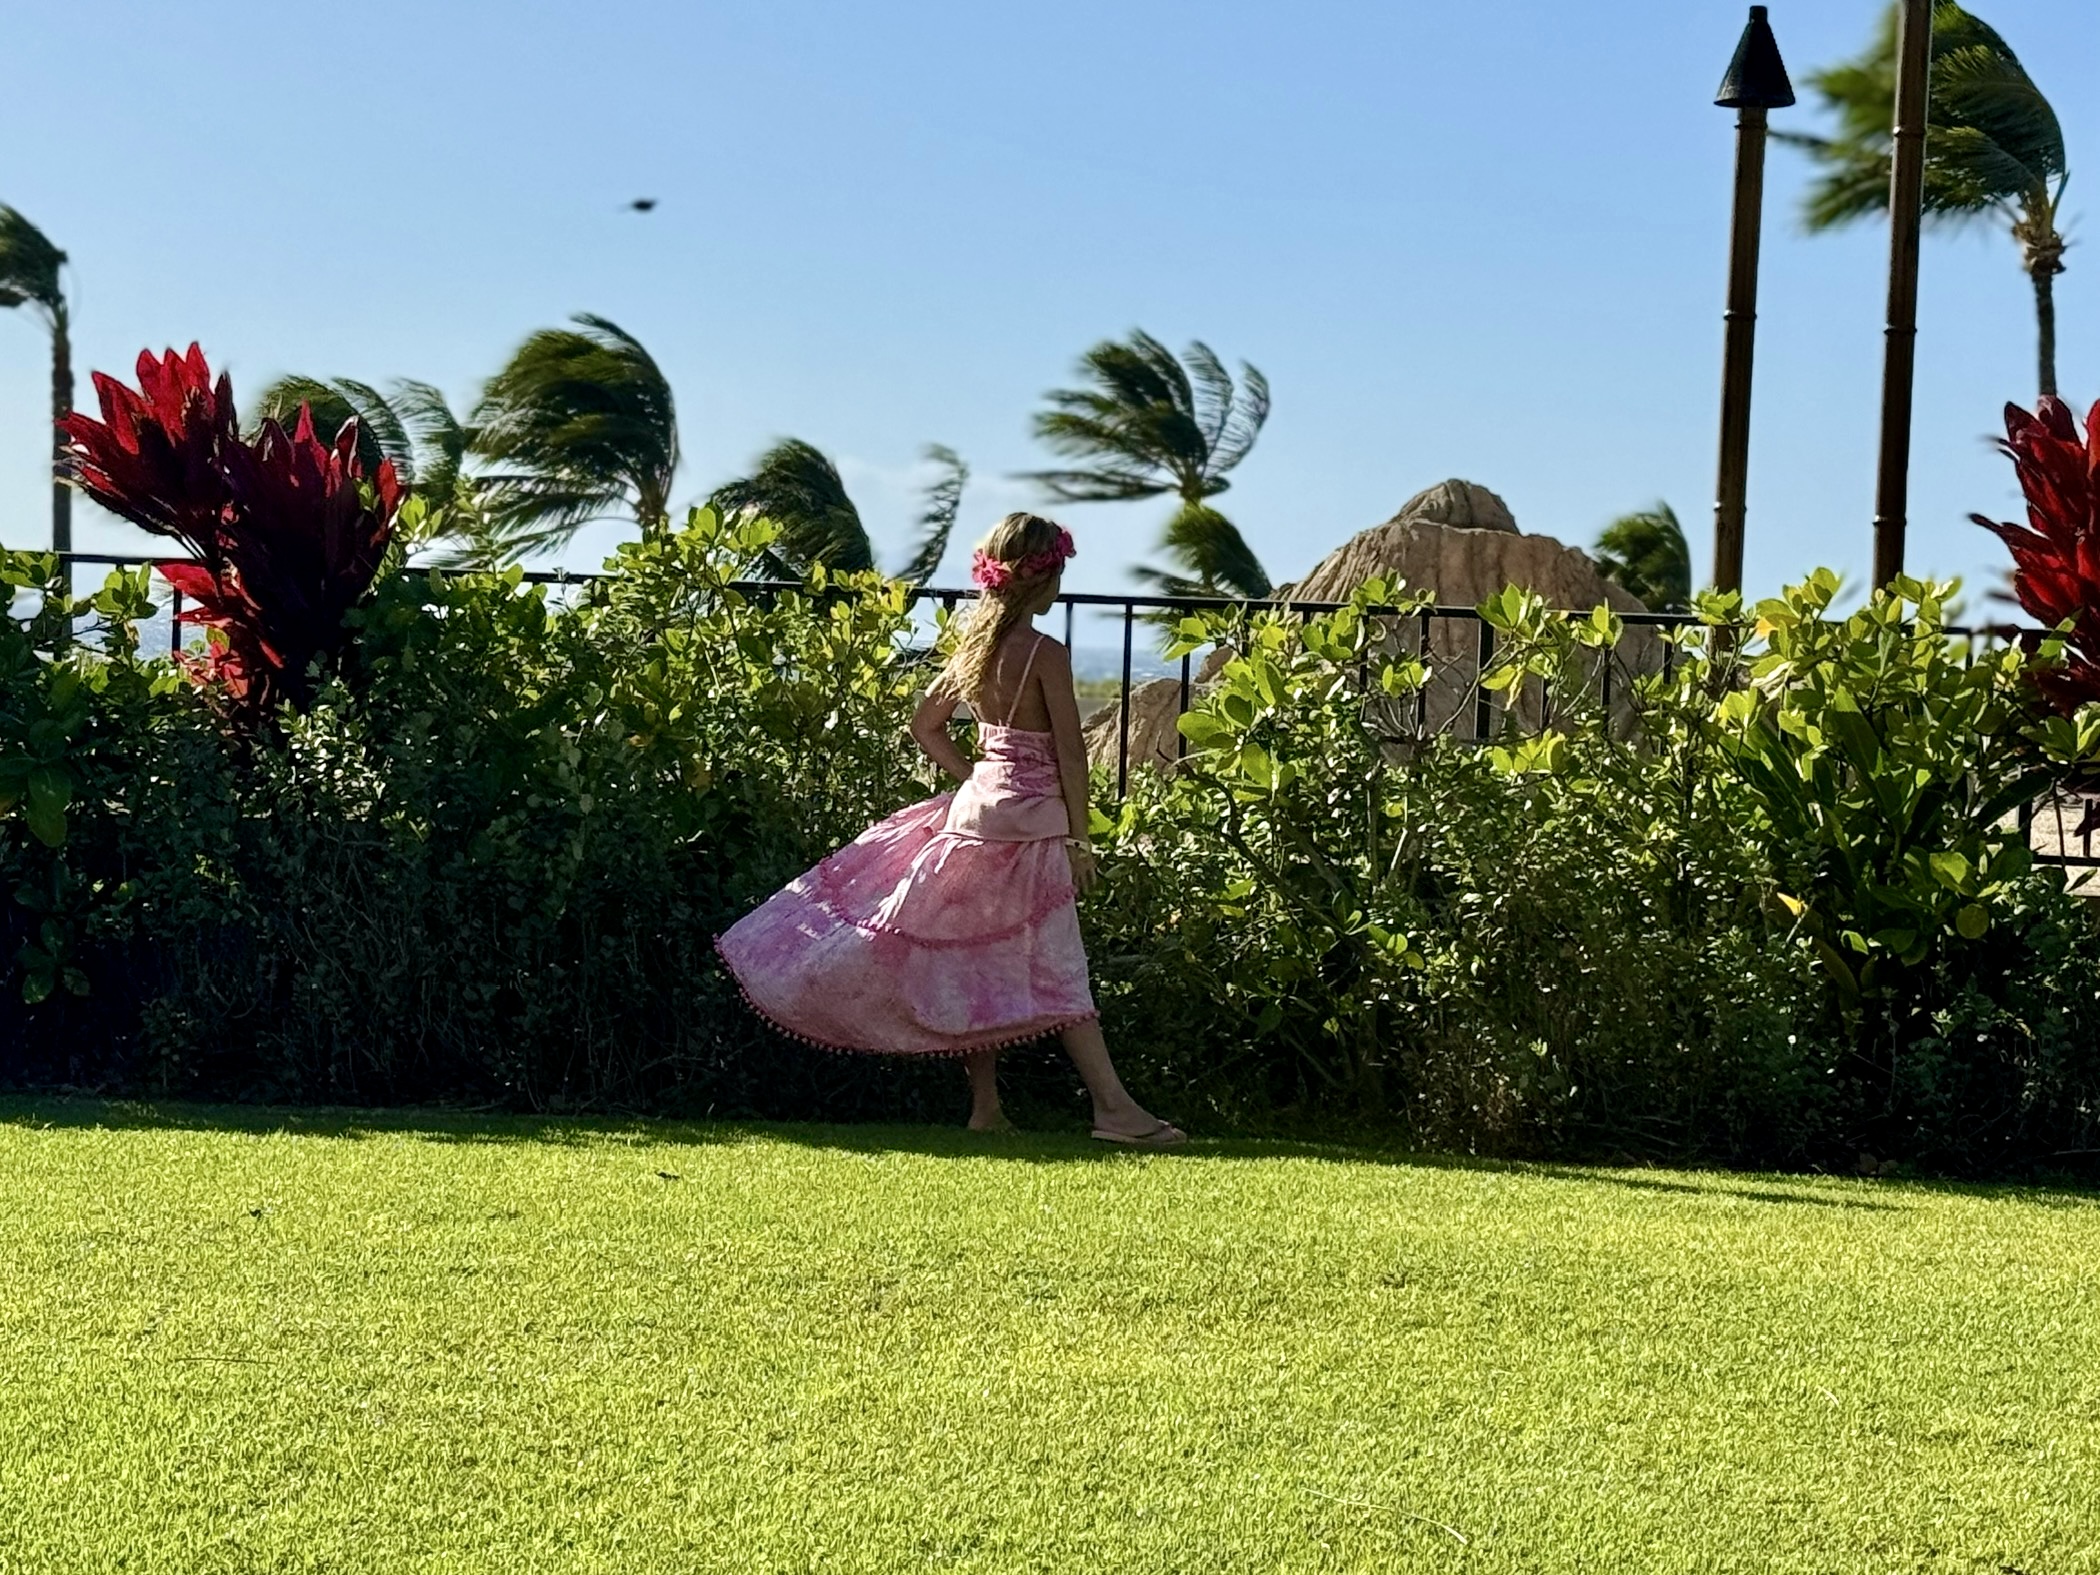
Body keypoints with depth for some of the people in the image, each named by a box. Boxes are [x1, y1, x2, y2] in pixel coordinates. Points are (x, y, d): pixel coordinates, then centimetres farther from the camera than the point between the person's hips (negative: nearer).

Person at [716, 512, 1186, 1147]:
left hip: (975, 807, 8)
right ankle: (1114, 1106, -9)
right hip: (1028, 821, -8)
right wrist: (1079, 839, -8)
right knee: (1055, 970, -9)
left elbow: (925, 726, 17)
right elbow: (1070, 753, -14)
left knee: (977, 965, 12)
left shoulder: (972, 646, 7)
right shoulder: (1046, 654, -15)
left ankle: (985, 1106, 17)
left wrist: (977, 779, 14)